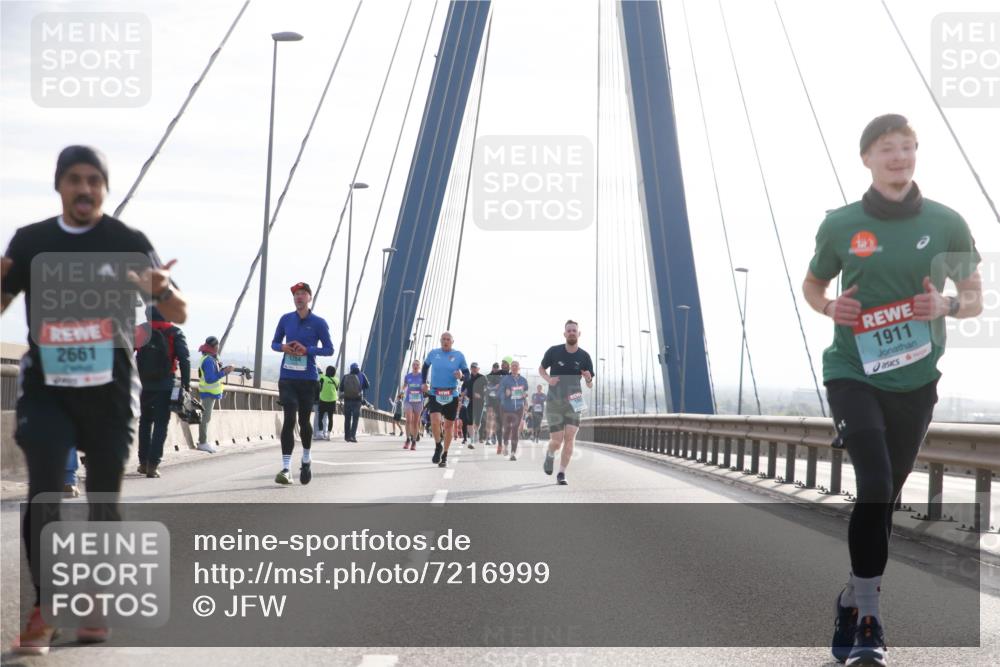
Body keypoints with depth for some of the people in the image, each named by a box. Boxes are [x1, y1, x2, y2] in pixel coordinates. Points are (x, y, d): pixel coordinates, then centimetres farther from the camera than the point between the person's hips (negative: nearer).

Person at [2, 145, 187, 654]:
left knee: (104, 501, 7)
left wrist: (162, 289, -24)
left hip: (111, 391, 0)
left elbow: (178, 316, 0)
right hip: (45, 388, 0)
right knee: (45, 492, -14)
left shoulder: (129, 243, 0)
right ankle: (42, 610, -9)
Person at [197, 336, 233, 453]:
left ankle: (203, 441, 21)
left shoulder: (211, 359, 12)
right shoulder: (208, 361, -19)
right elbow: (209, 379, -25)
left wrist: (224, 370, 1)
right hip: (208, 393, -11)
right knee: (205, 418, -8)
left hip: (211, 393, 11)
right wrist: (224, 372, -24)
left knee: (206, 417, 15)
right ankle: (202, 443, -7)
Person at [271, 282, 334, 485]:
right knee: (289, 420, -10)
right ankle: (285, 468, -13)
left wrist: (308, 350, -15)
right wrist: (283, 347, -8)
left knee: (304, 421, 9)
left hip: (308, 379, -1)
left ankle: (306, 460, 34)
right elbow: (274, 343, 16)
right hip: (287, 378, 1)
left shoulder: (318, 323, -1)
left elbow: (329, 349, 0)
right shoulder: (286, 319, 7)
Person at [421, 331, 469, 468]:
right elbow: (425, 366, 21)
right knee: (435, 421, -19)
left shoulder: (459, 356, 0)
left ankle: (444, 456, 20)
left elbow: (467, 373, 5)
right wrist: (424, 382, 10)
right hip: (434, 394, 0)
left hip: (452, 395, 0)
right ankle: (438, 446, 8)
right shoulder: (433, 353, 4)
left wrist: (461, 376, -18)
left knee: (449, 425, 6)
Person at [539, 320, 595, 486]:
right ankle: (550, 455, 32)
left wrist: (589, 379, -21)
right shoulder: (554, 351, -5)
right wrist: (548, 379, -11)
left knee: (570, 438, -13)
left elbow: (590, 385, 4)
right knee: (557, 441, -4)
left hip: (573, 403, 1)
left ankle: (562, 474, -2)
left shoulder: (584, 357, -3)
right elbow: (541, 369, 11)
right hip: (554, 403, -1)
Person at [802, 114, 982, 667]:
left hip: (915, 380, 2)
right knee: (875, 485, -19)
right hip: (853, 372, -2)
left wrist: (946, 306, -13)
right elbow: (812, 285, 14)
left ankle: (853, 600, 31)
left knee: (887, 496, 12)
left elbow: (975, 297, 9)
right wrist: (829, 307, -8)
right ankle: (866, 619, -13)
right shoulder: (840, 225, -2)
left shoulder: (946, 223, 0)